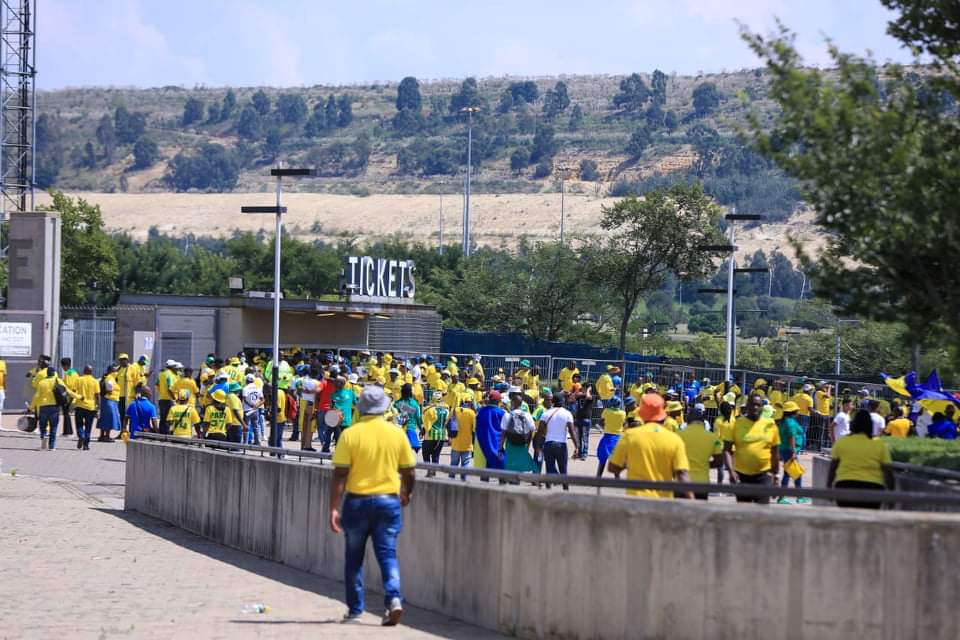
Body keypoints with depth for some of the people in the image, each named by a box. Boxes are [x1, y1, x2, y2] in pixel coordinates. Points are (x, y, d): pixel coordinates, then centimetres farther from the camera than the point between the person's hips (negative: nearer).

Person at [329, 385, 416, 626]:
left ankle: (355, 608, 18)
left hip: (357, 500, -1)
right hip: (388, 500, 1)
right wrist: (406, 494, 25)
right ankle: (394, 598, -18)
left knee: (354, 556, 13)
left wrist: (334, 508, -9)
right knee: (387, 553, 4)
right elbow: (408, 472, 6)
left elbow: (340, 475, -11)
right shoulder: (397, 434, -1)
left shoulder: (350, 434, -8)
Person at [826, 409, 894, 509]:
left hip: (845, 486, 0)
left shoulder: (841, 443, 5)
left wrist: (828, 488, 15)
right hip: (872, 488, 0)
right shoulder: (879, 445, 3)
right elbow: (888, 471, 2)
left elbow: (832, 469, 7)